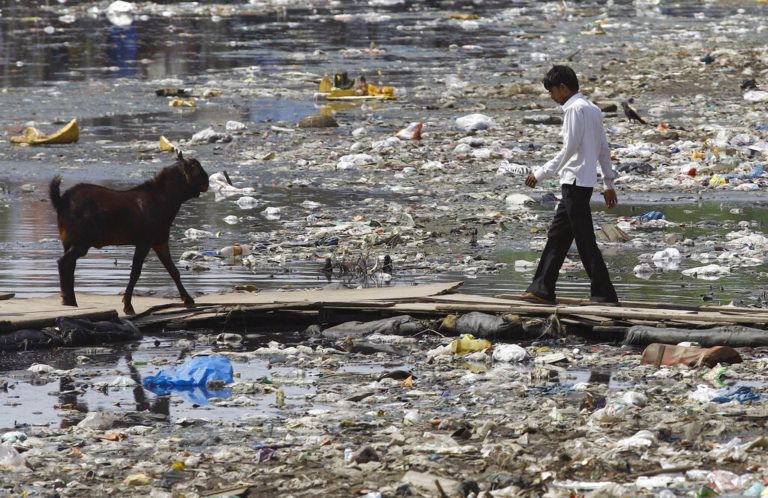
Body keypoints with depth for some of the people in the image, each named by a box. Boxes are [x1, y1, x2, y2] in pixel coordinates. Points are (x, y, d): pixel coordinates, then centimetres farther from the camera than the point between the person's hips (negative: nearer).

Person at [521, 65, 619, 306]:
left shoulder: (574, 109, -13)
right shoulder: (592, 109, 16)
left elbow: (569, 148, -19)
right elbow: (604, 149, 18)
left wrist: (541, 173, -16)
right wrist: (608, 182, 22)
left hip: (576, 182, -10)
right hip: (584, 181, 10)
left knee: (585, 239, -7)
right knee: (557, 235, 13)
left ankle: (603, 294, -7)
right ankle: (542, 289, 16)